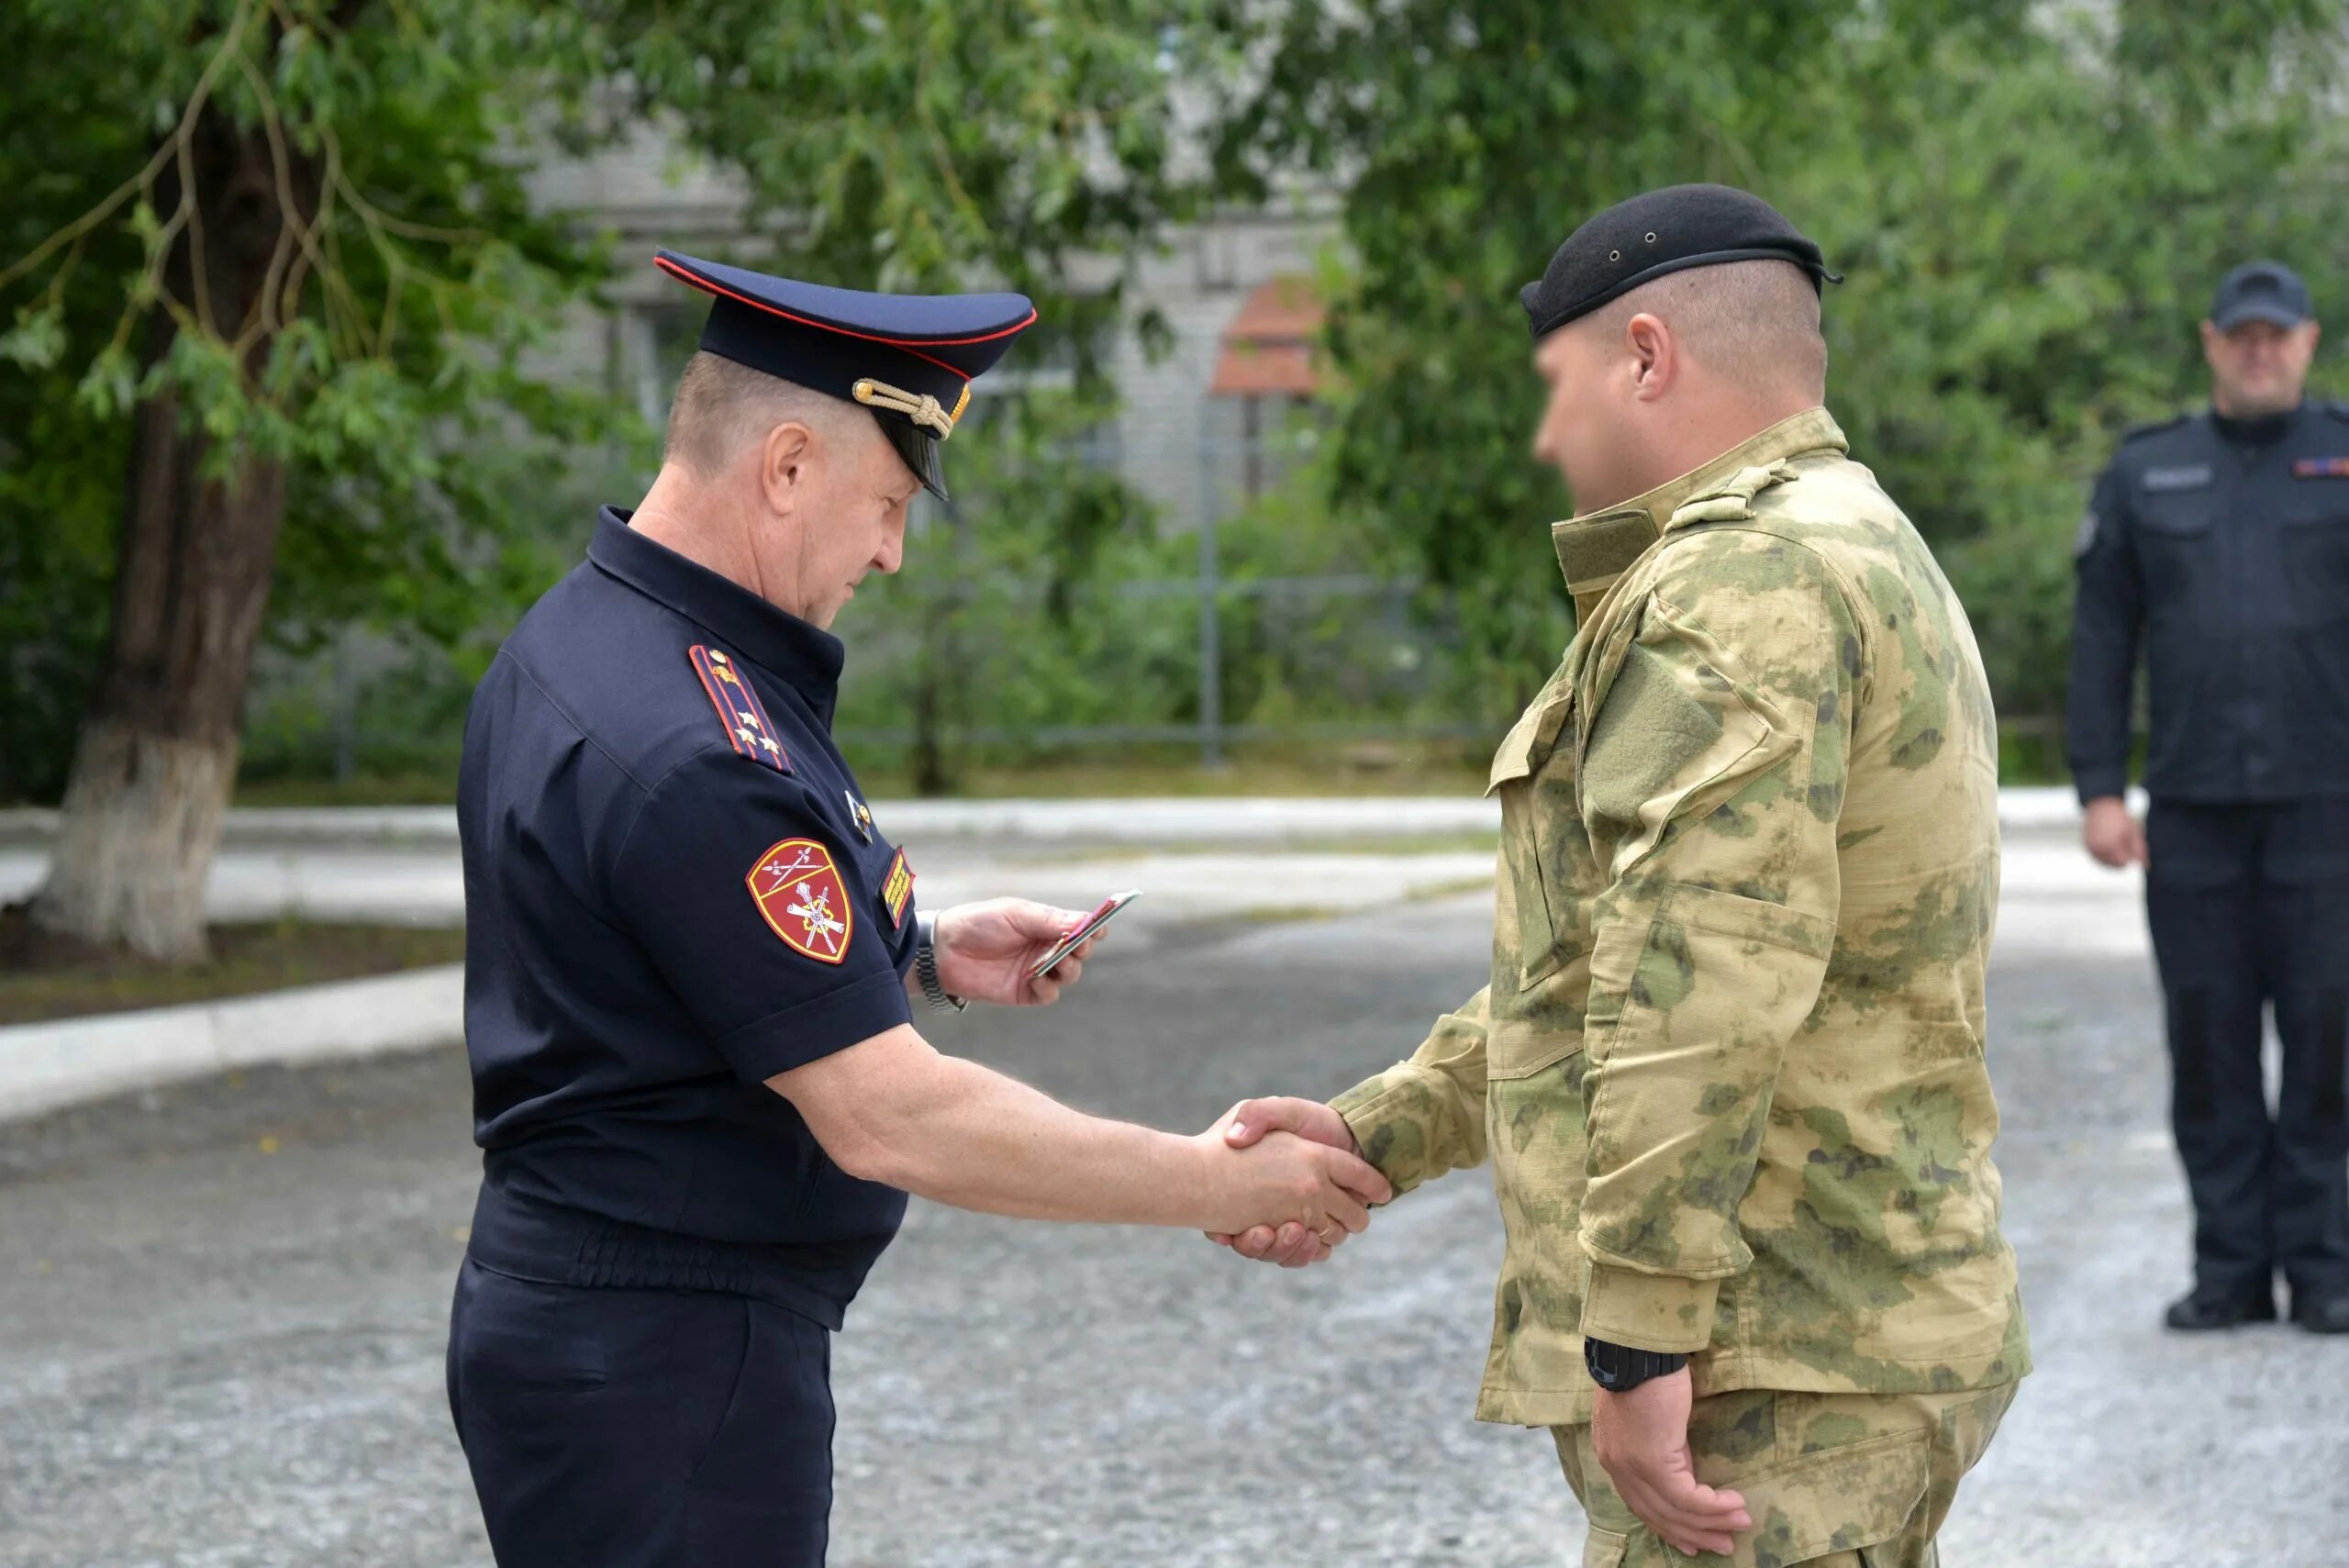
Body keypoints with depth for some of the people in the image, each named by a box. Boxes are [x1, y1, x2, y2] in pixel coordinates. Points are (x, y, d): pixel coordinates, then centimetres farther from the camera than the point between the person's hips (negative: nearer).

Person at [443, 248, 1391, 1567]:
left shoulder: (572, 643, 8)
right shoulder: (691, 754, -25)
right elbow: (889, 1119, -25)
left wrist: (920, 955, 8)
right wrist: (1218, 1186, -18)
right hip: (665, 1362, -10)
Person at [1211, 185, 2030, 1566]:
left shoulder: (1740, 584, -15)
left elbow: (1701, 994, -25)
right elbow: (1605, 965, 24)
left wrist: (1639, 1341, -24)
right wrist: (1370, 1138, 19)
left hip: (1767, 1386, -10)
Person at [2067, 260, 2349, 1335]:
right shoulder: (2144, 476, 10)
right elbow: (2101, 638, 8)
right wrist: (2099, 790, 0)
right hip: (2193, 805, 2)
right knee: (2207, 1040, 3)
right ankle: (2231, 1270, 10)